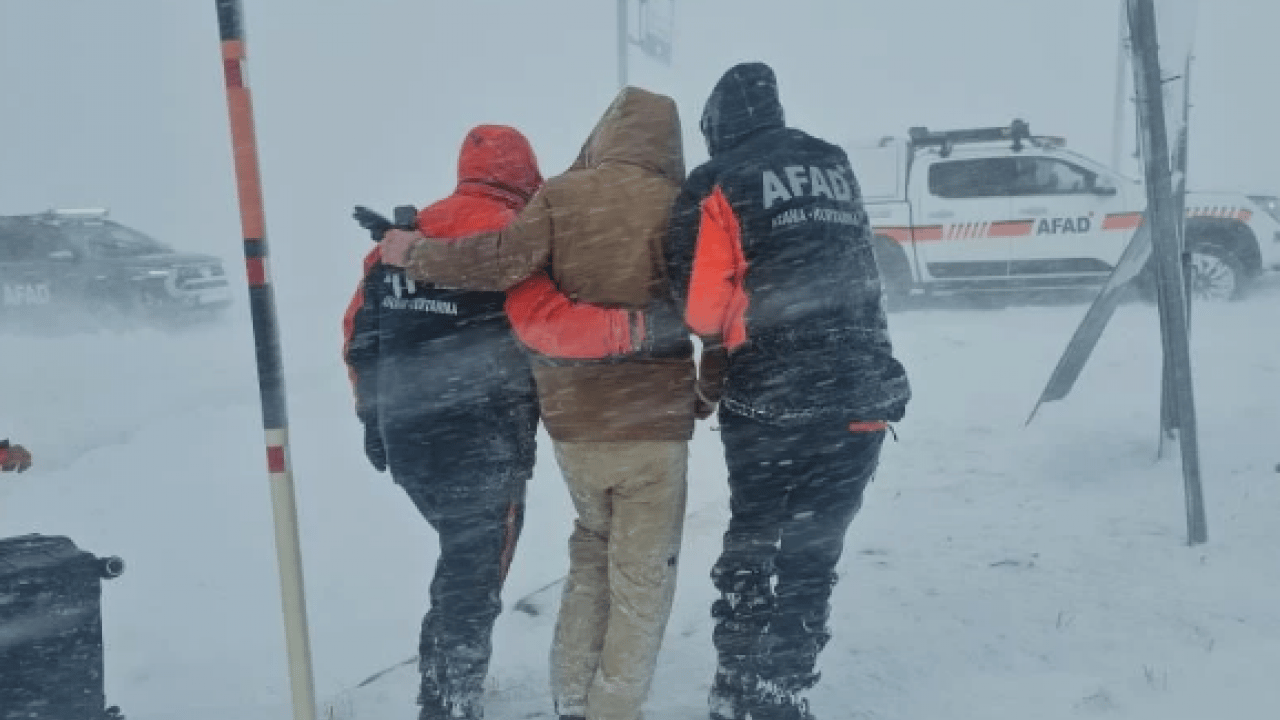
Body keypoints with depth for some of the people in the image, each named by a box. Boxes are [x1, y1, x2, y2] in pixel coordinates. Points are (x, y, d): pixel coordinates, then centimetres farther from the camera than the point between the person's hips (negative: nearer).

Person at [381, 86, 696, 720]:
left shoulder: (561, 194, -3)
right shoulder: (677, 204, -7)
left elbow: (507, 260, -16)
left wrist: (415, 253, -3)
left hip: (573, 420, 3)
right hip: (654, 420, -3)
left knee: (591, 548, 23)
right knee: (642, 575, 9)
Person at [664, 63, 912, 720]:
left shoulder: (716, 183, -4)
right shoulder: (834, 165, 15)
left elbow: (700, 301, -10)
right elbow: (848, 269, 17)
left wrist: (724, 347, 9)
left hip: (770, 398, -4)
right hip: (862, 390, 4)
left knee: (751, 541, 14)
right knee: (813, 553, 14)